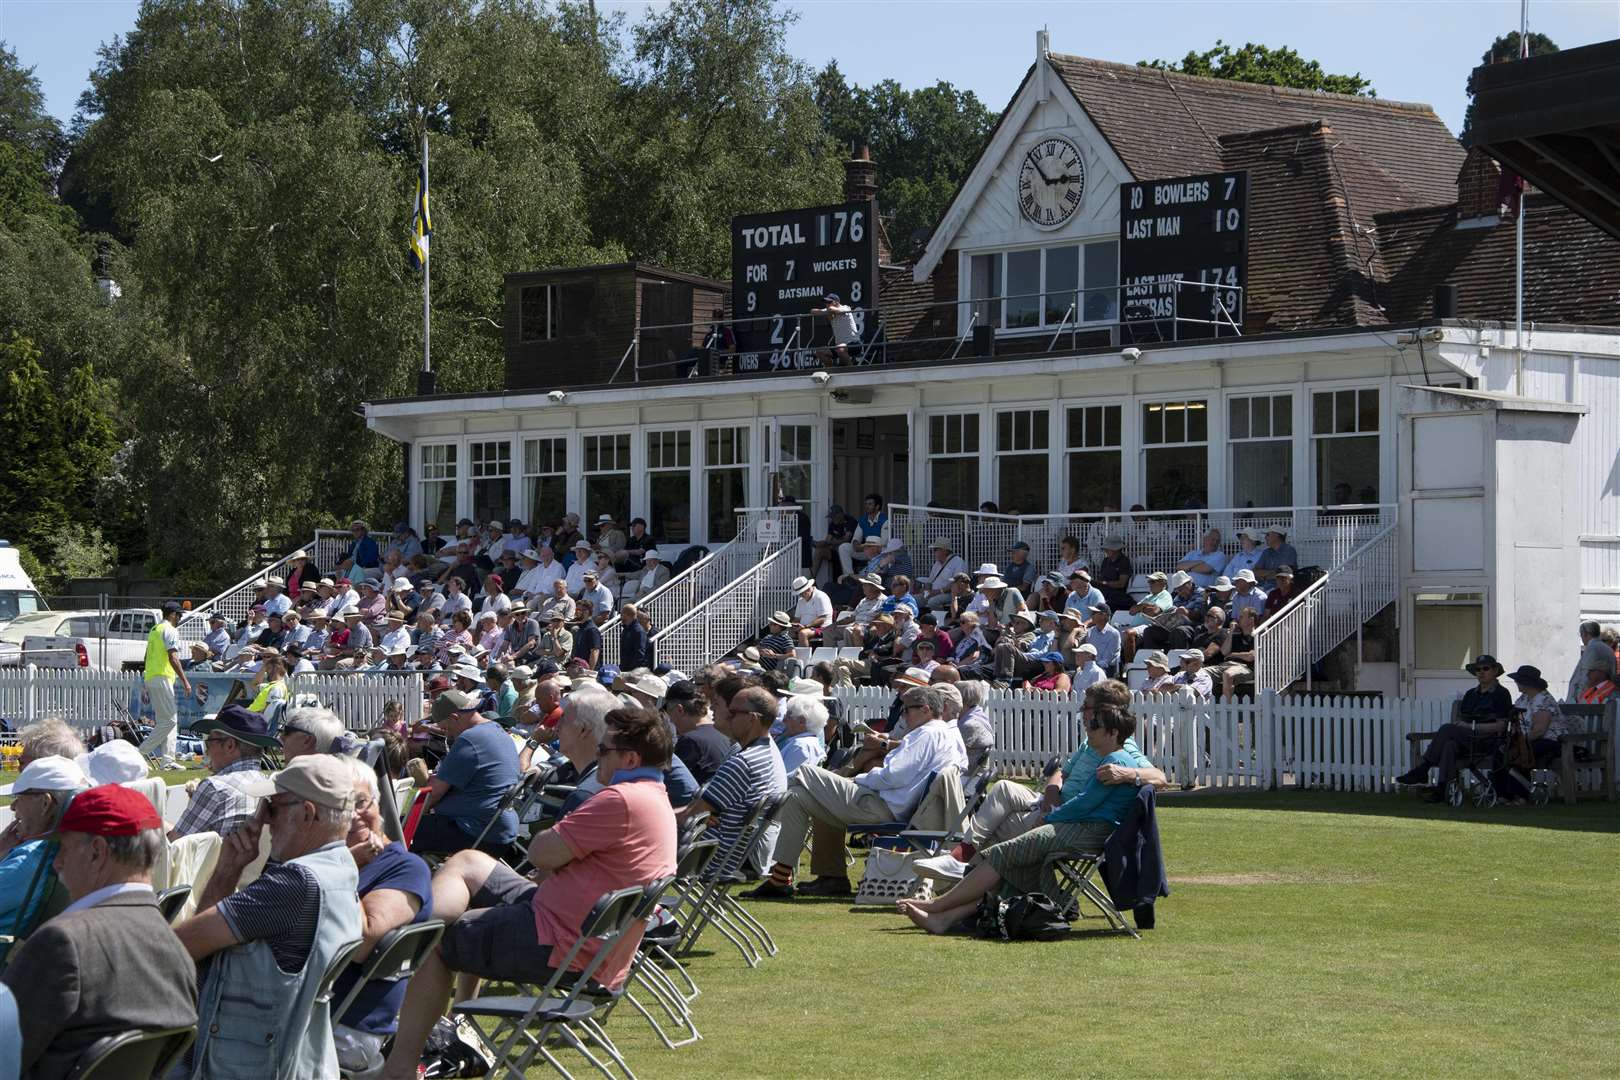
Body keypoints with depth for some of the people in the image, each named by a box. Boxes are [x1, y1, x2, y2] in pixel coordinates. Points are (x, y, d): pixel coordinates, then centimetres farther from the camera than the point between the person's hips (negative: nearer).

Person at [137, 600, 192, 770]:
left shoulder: (154, 630, 22)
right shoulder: (170, 630, -7)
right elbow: (172, 657, -18)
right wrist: (184, 680, -18)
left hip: (150, 678, 10)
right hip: (162, 678, -10)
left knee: (167, 719, 10)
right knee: (169, 720, -11)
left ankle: (167, 760, 4)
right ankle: (141, 753, -15)